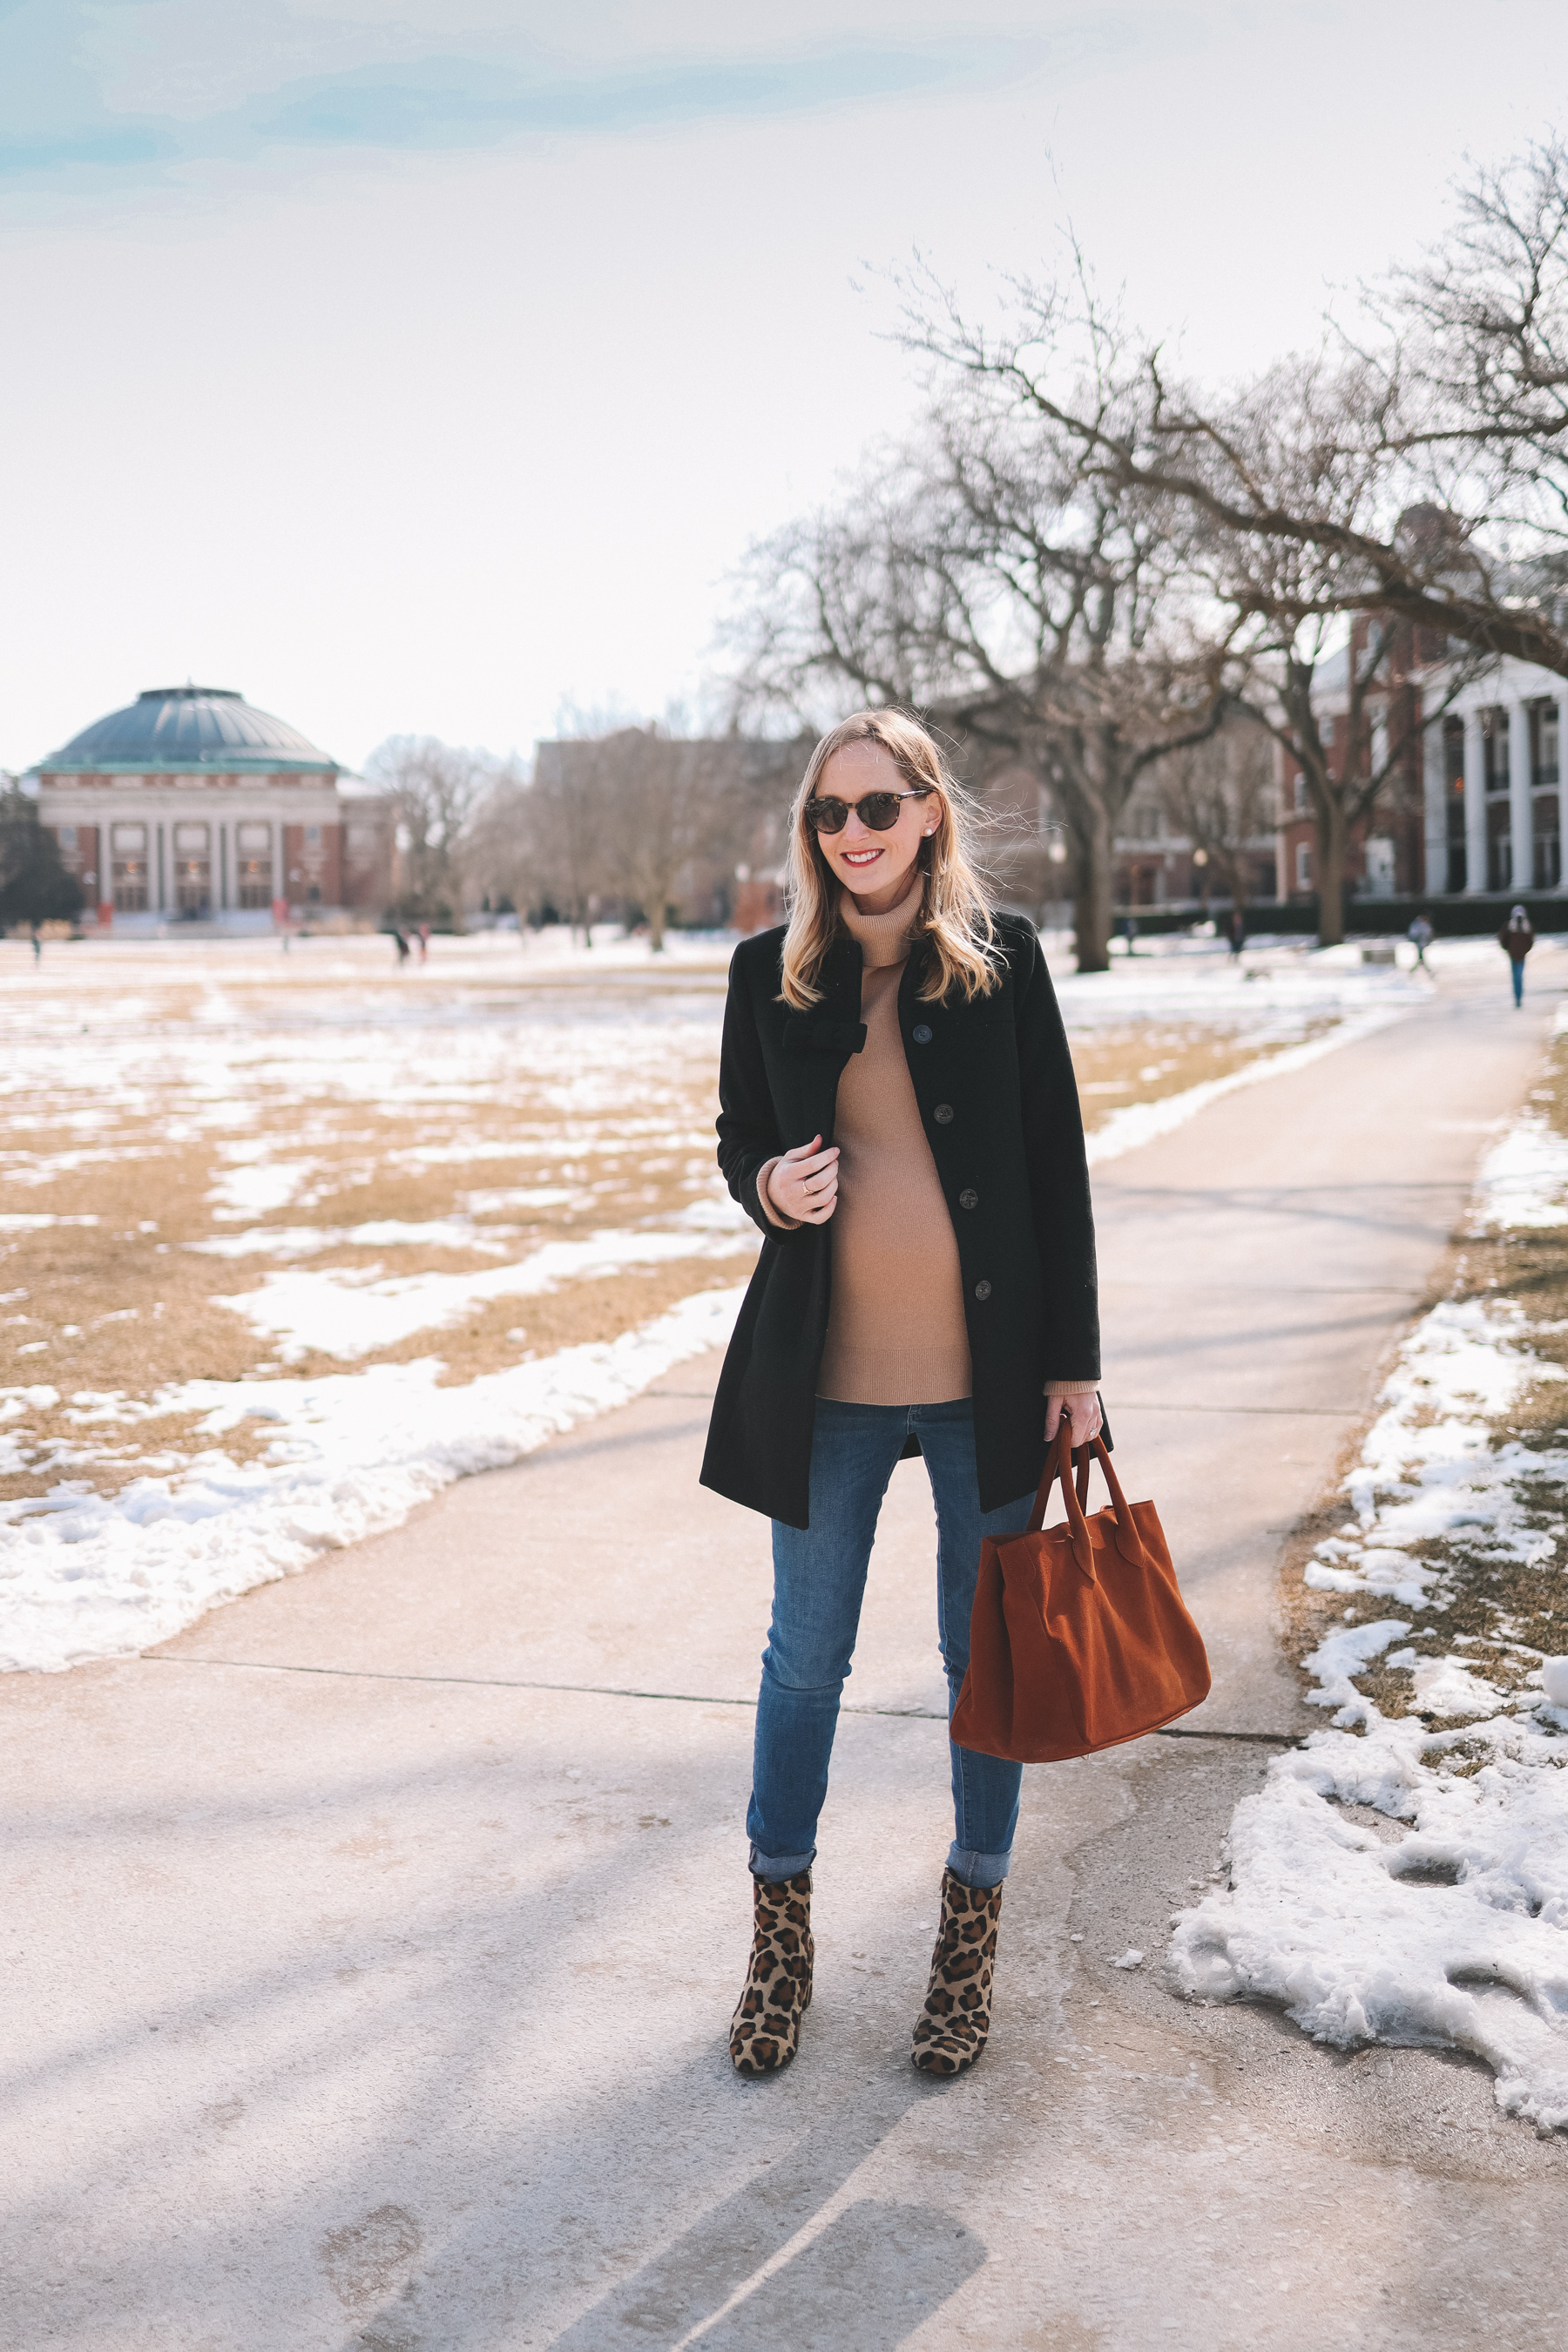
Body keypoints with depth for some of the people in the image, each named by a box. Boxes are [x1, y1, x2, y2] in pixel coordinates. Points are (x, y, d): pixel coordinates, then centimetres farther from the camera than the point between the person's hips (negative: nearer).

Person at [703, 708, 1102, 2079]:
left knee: (990, 1656, 12)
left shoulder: (1003, 956, -2)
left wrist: (1073, 1359, -3)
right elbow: (739, 1136, 12)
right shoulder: (772, 972, 2)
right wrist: (767, 1185, -13)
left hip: (988, 1369, -1)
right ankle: (781, 1922, 30)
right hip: (828, 1375, 1)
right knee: (805, 1657, 11)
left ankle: (973, 1919, 31)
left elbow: (1057, 1163, -1)